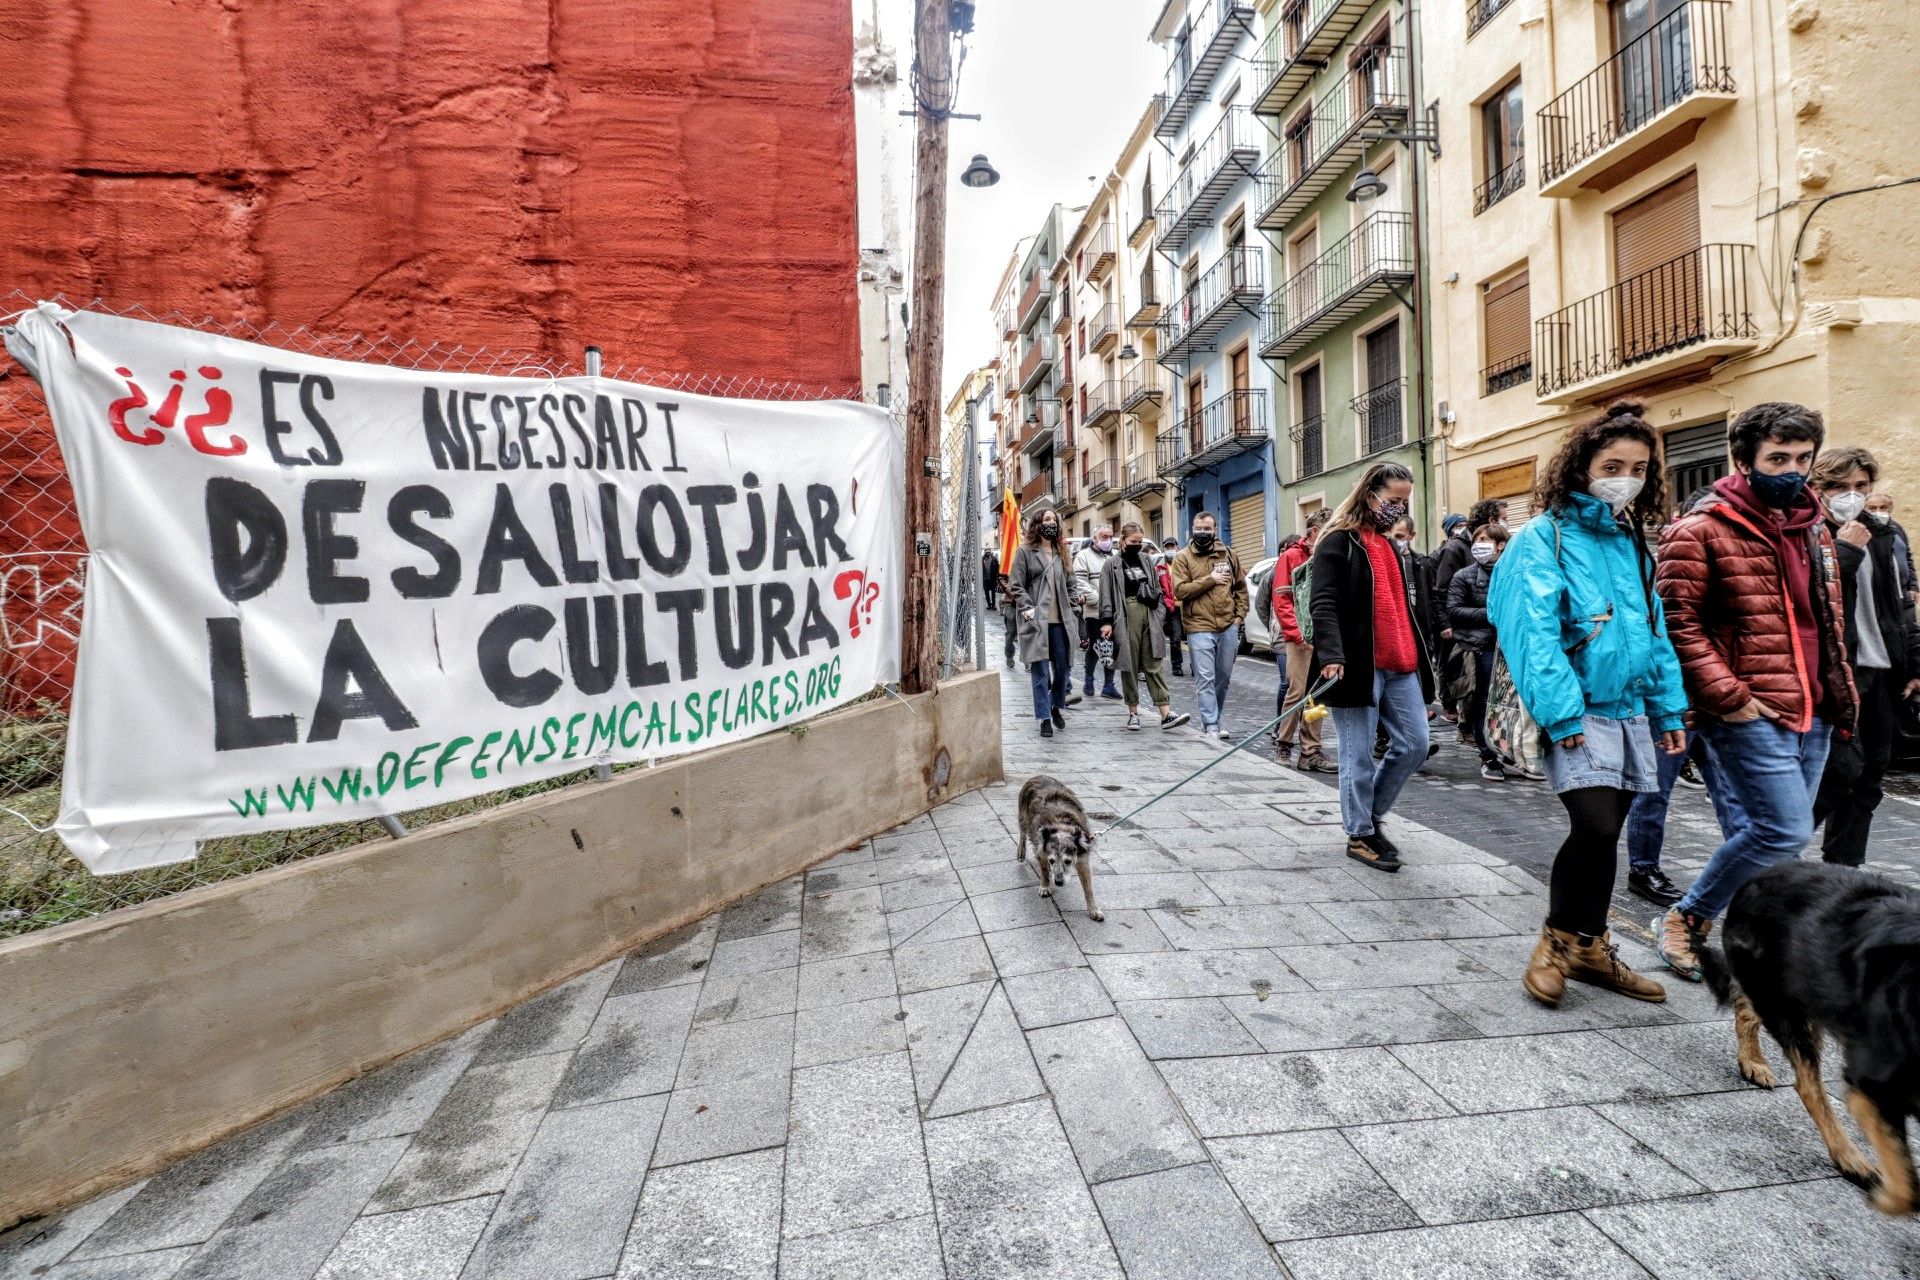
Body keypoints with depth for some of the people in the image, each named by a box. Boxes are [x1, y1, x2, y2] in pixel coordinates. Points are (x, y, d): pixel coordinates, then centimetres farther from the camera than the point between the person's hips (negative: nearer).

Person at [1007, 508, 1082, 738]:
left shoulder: (1061, 553, 17)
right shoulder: (1025, 552, 2)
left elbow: (1070, 585, 19)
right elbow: (1016, 586, -2)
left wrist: (1073, 612, 10)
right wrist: (1028, 609, -12)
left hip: (1061, 621, 5)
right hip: (1037, 621, -4)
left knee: (1063, 667, 7)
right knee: (1041, 671, -2)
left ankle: (1057, 707, 30)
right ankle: (1044, 718, 6)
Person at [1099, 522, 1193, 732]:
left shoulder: (1147, 560, 15)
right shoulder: (1112, 564, 3)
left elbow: (1157, 590, 17)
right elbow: (1106, 595, -2)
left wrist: (1161, 616, 12)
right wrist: (1107, 621, -10)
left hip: (1149, 616, 3)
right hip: (1126, 618, -3)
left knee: (1153, 665, 0)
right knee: (1130, 665, 3)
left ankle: (1166, 714, -5)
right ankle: (1133, 712, 13)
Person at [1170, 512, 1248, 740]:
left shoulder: (1228, 554, 10)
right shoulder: (1183, 557, -1)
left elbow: (1240, 587, 17)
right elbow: (1180, 591, -11)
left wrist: (1240, 614, 6)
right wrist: (1210, 579, -13)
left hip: (1228, 627, 4)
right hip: (1199, 628, -4)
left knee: (1224, 677, 13)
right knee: (1205, 678, -6)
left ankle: (1212, 718, 27)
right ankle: (1212, 726, -2)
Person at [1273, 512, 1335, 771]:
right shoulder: (1291, 557, -1)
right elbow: (1281, 600, -6)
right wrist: (1296, 632, -12)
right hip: (1300, 639, -5)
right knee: (1298, 691, -5)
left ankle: (1311, 752, 12)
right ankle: (1284, 743, 12)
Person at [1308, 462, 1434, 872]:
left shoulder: (1389, 545, 20)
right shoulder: (1338, 541, -7)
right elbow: (1323, 604, -17)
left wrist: (1420, 658, 24)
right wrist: (1331, 656, -28)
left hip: (1400, 666, 8)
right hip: (1358, 665, -8)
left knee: (1414, 745, 9)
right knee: (1359, 756, 1)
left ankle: (1371, 814, 27)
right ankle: (1360, 835, 15)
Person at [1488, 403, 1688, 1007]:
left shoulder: (1633, 543, 14)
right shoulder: (1545, 537, -8)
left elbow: (1656, 631, 18)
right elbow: (1535, 633, -17)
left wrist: (1669, 708, 12)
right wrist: (1561, 713, -22)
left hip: (1629, 711, 7)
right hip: (1576, 712, -7)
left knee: (1603, 832, 11)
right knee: (1596, 826, -17)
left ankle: (1590, 948, 26)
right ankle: (1558, 940, 5)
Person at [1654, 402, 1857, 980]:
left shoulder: (1813, 529, 16)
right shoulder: (1701, 531, -10)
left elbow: (1830, 622, 24)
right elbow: (1679, 623, -15)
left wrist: (1841, 695, 16)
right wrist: (1729, 696, -18)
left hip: (1813, 714, 8)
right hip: (1750, 713, -8)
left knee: (1776, 834, 11)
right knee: (1785, 831, -11)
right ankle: (1685, 919, 7)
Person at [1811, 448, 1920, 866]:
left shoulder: (1882, 537, 15)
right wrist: (1846, 550, -17)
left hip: (1882, 674, 7)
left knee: (1868, 780, 10)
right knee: (1844, 768, -15)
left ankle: (1844, 870, 20)